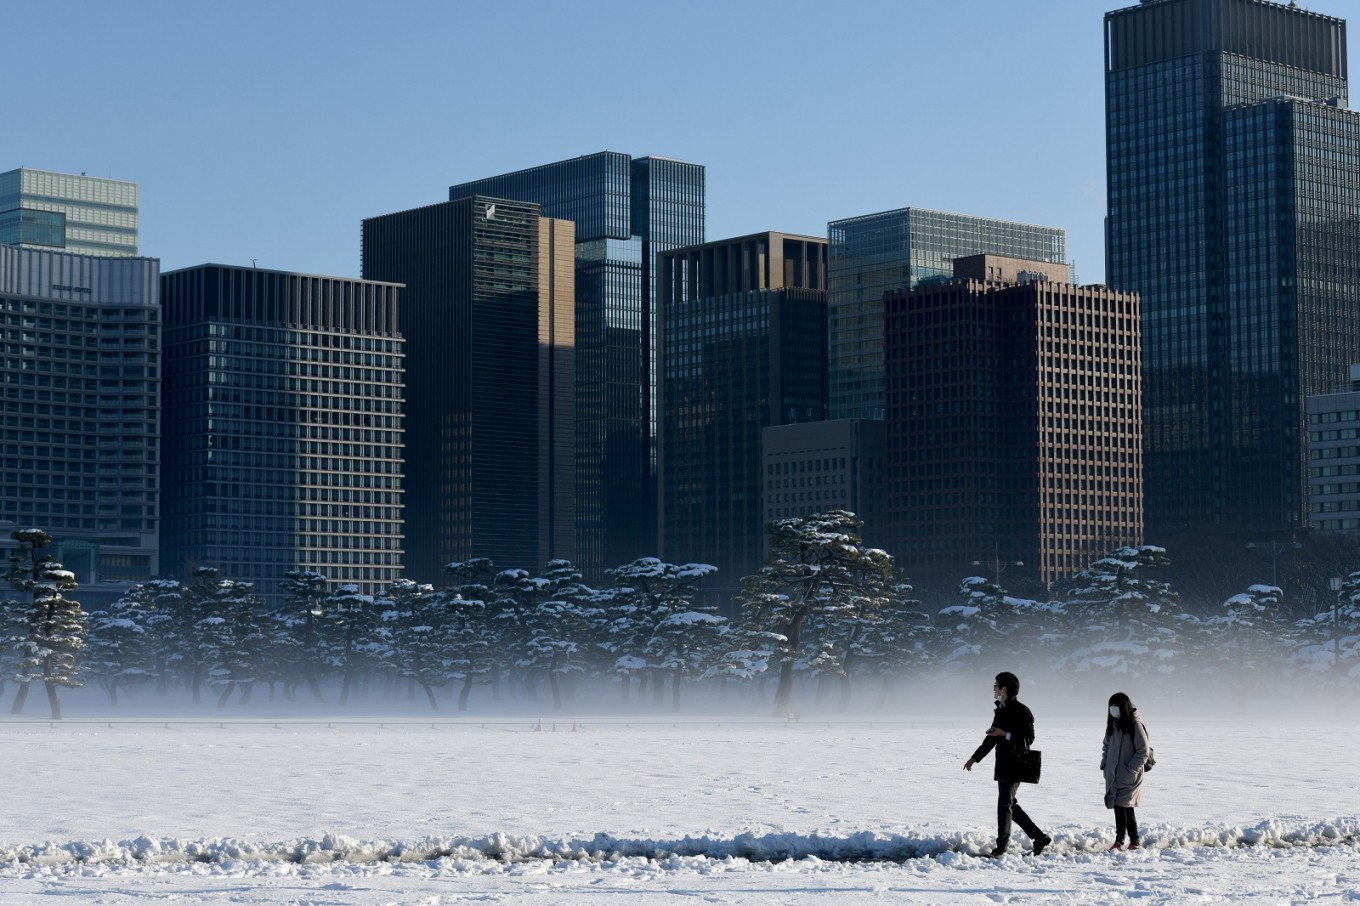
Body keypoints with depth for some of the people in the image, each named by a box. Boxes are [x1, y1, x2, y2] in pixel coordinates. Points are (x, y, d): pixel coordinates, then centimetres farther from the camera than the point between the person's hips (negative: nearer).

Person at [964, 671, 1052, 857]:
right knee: (1010, 805, 11)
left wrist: (1005, 734, -24)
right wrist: (975, 758, 23)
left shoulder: (1022, 711, -11)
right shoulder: (1001, 710, 15)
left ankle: (1001, 846, -6)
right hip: (1003, 765, 9)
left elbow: (1029, 738, -16)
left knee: (1004, 803, -10)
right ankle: (1040, 837, 18)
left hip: (1015, 766, -9)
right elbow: (991, 738, 23)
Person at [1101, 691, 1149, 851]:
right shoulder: (1113, 725, 12)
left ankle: (1120, 841, -11)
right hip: (1113, 776, 7)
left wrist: (1130, 770, -15)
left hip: (1128, 777, -7)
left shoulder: (1135, 725, -10)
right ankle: (1134, 842, 15)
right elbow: (1106, 746, 25)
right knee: (1126, 808, 9)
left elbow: (1143, 753, -11)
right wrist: (1104, 764, 11)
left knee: (1122, 806, -13)